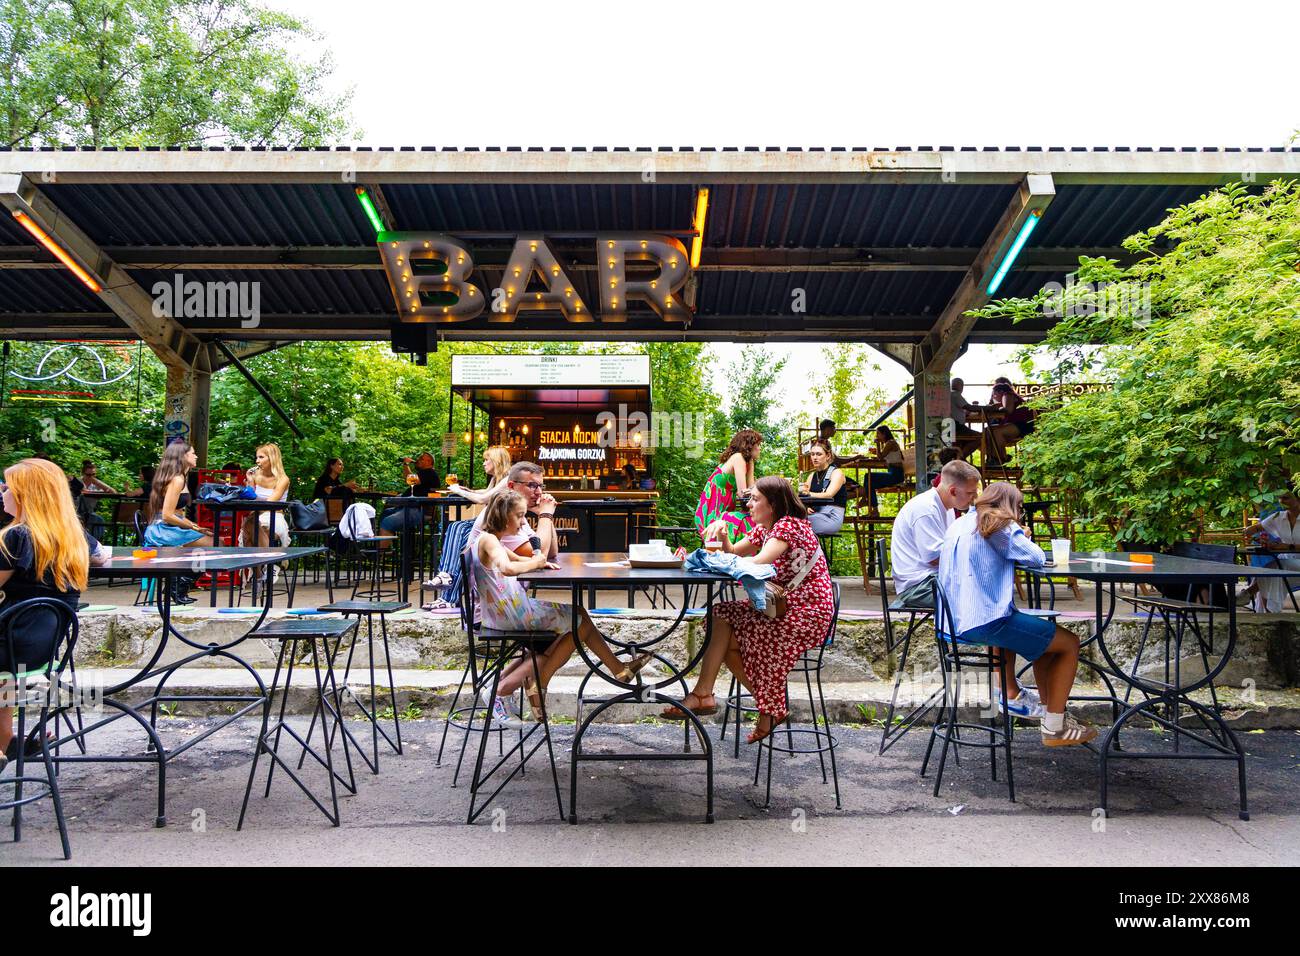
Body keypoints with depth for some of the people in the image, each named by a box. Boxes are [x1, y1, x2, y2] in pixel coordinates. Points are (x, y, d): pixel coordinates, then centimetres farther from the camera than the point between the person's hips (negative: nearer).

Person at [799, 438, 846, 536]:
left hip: (832, 518, -5)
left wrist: (809, 493, -32)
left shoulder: (836, 473, 2)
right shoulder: (812, 476, 21)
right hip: (815, 515, 5)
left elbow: (828, 495, -15)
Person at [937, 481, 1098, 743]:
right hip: (984, 621, -9)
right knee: (1069, 643, 3)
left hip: (955, 620, 9)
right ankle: (1054, 728, 7)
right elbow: (1037, 557, -5)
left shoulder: (959, 525, 19)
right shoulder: (999, 526, -4)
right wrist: (1022, 538, 15)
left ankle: (1011, 696, 38)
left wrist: (1016, 537, 17)